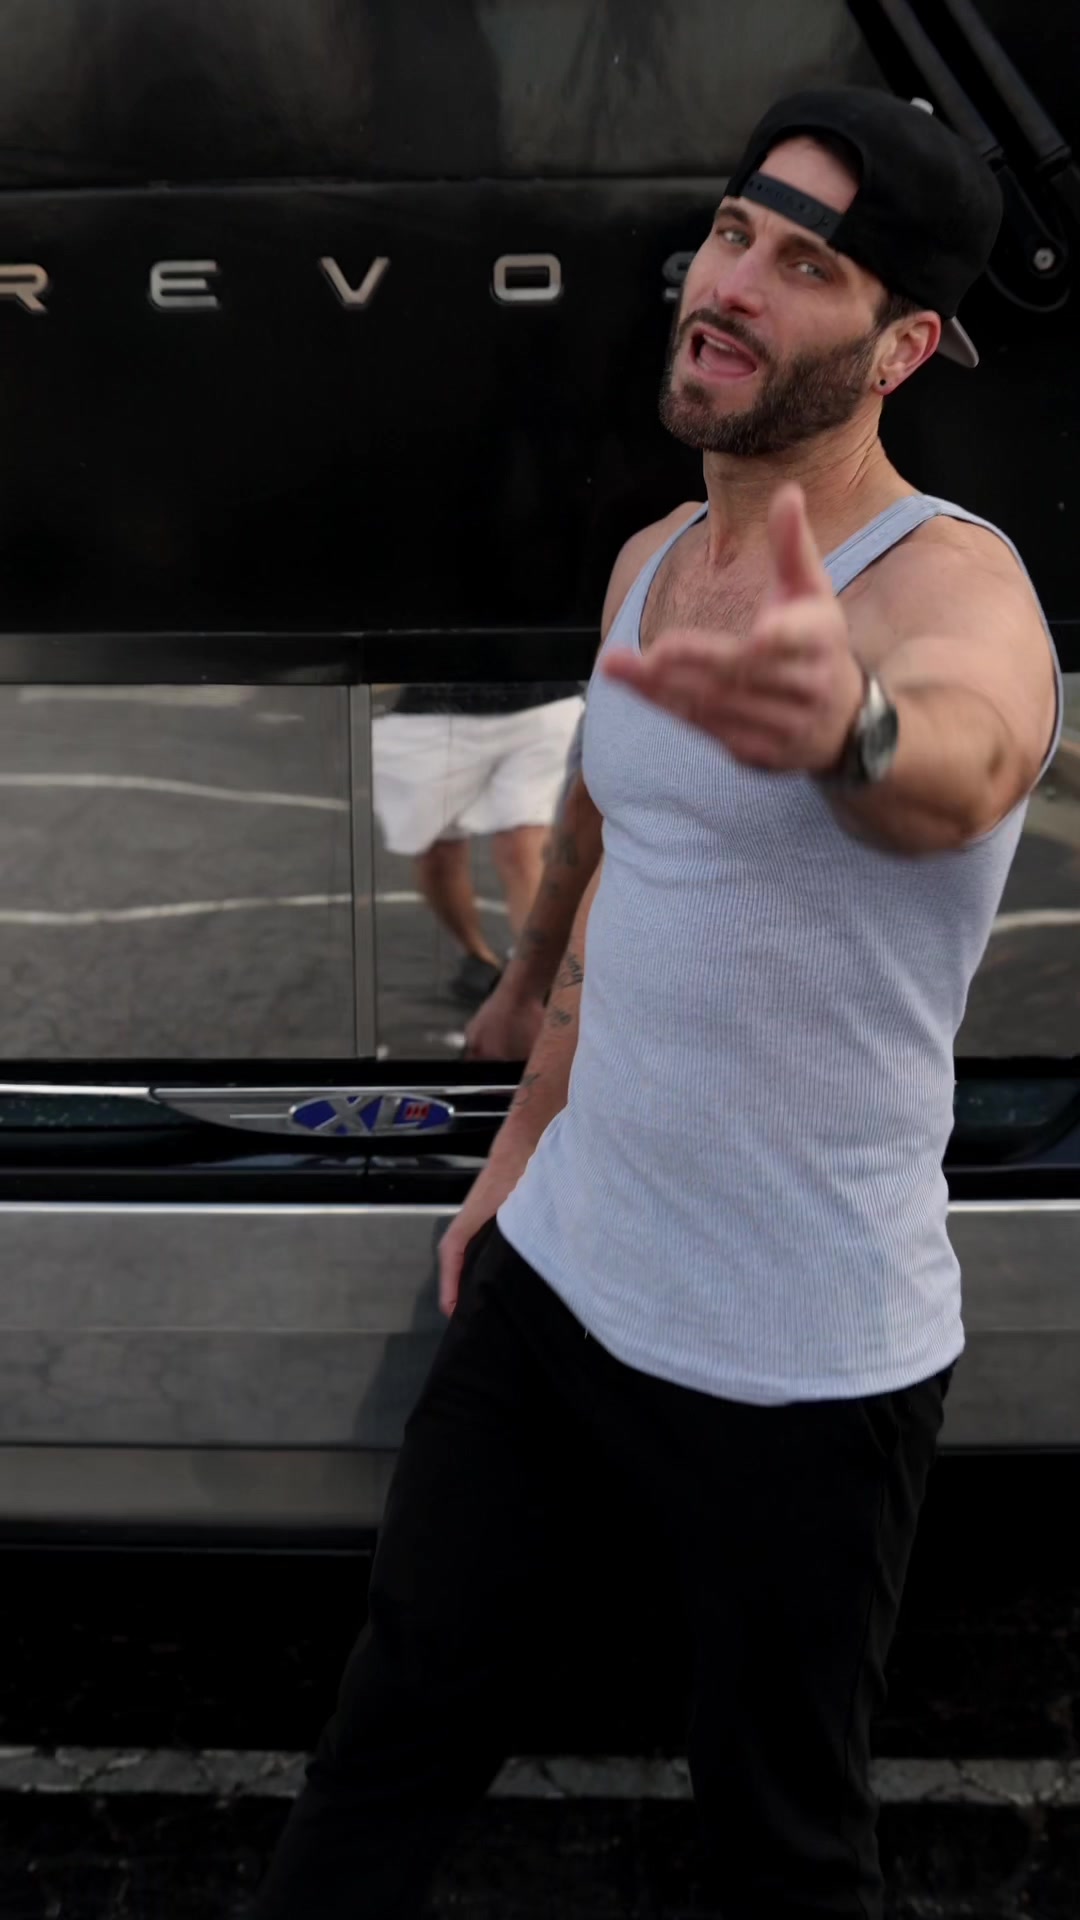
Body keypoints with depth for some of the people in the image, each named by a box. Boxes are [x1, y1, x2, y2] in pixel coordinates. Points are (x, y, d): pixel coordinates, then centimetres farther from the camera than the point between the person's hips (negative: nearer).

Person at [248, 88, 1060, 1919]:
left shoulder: (952, 583, -18)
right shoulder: (650, 559, 5)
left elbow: (959, 762, -43)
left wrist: (844, 720, -66)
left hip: (800, 1363, -6)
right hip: (555, 1268, 6)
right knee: (405, 1714, 17)